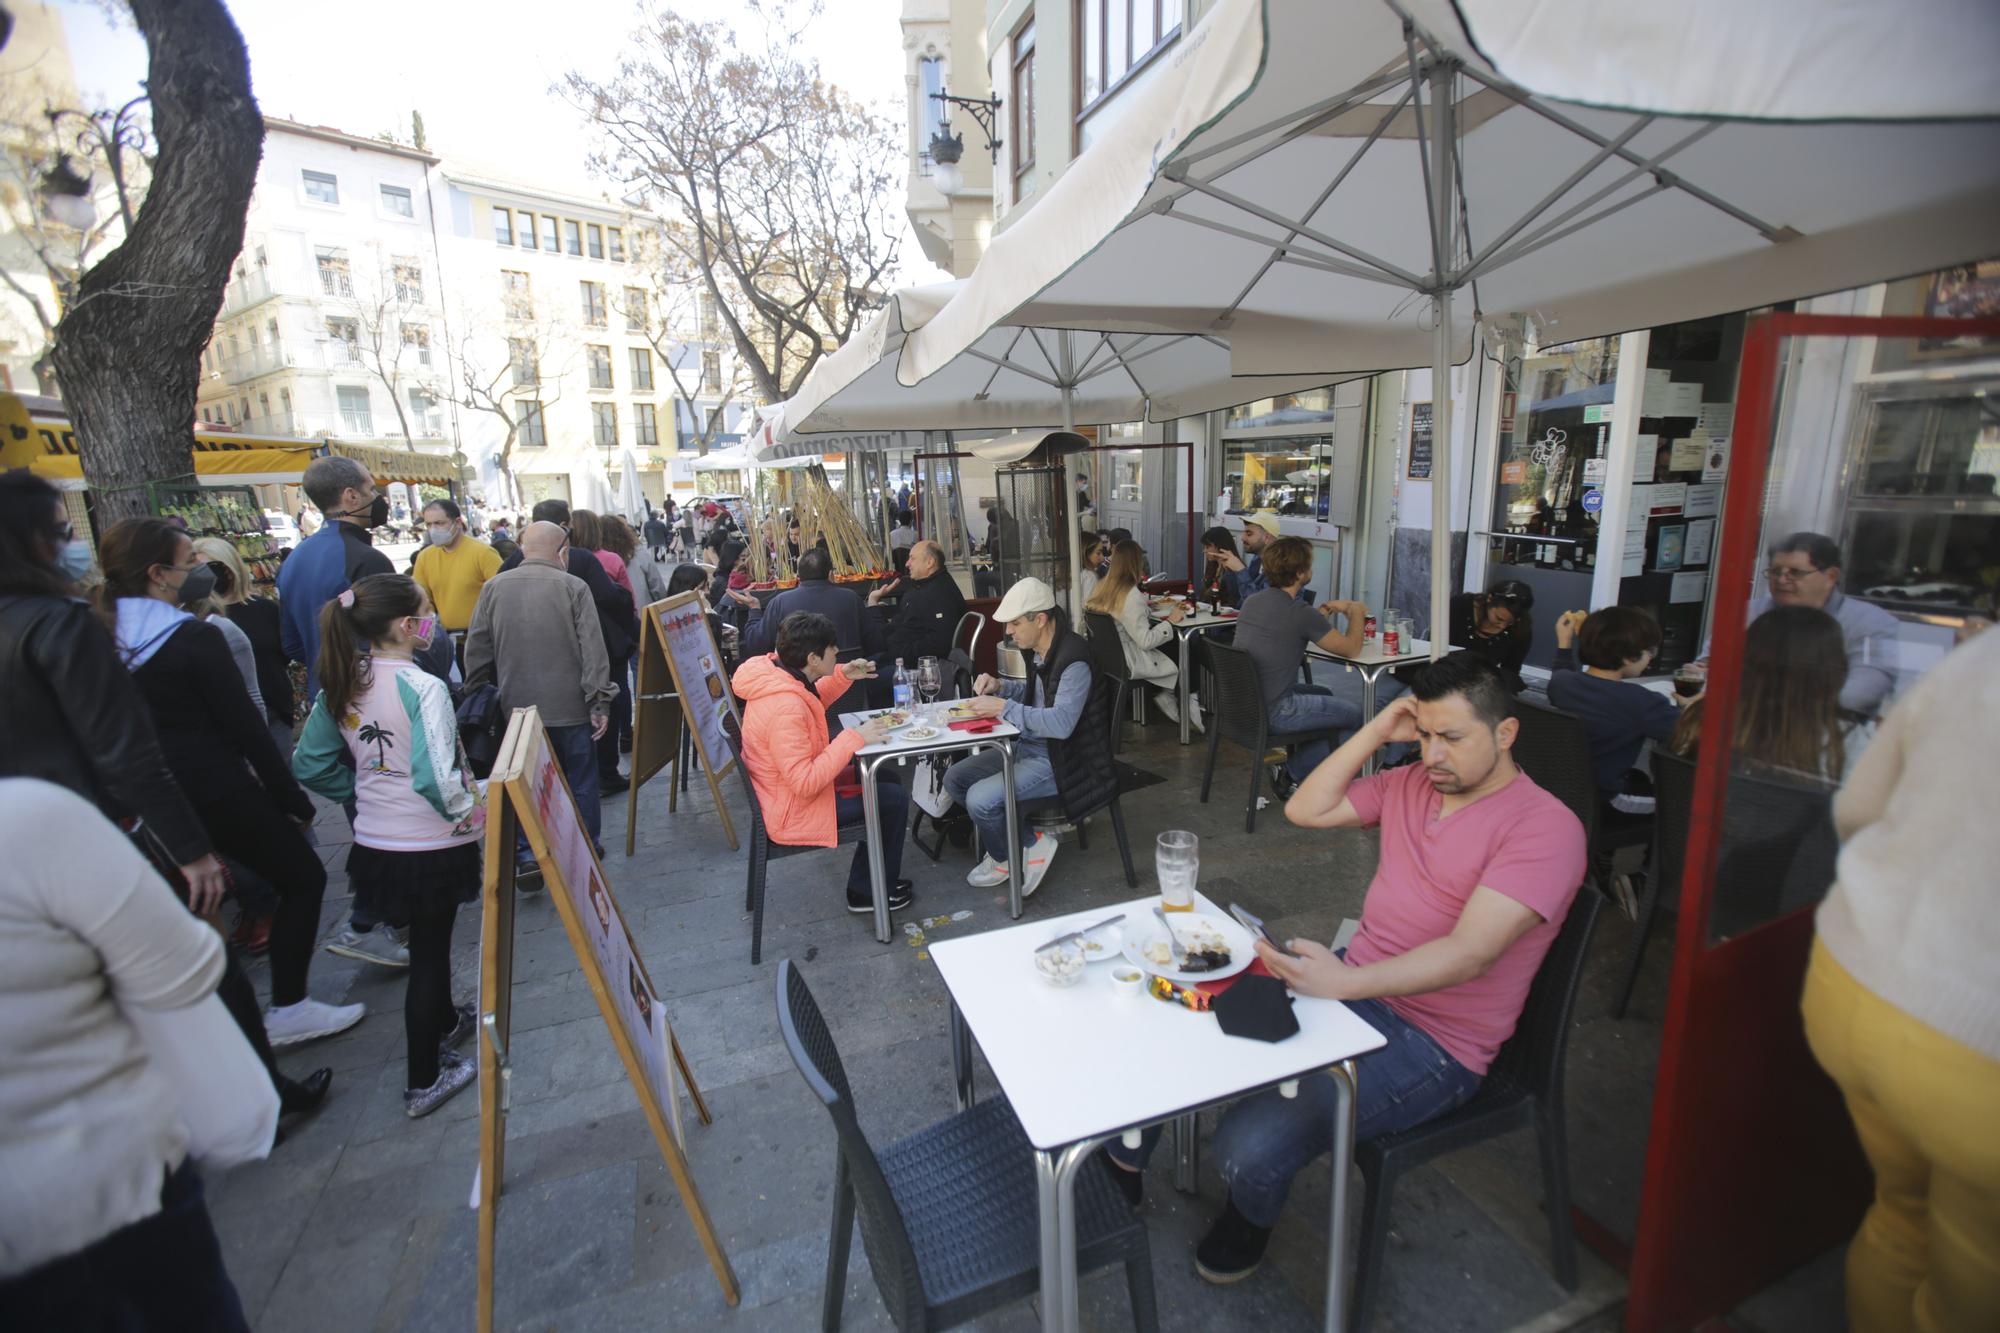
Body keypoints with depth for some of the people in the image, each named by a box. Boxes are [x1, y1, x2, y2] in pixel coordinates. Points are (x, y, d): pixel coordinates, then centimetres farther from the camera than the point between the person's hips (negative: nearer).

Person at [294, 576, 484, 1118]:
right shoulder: (422, 688, -23)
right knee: (429, 951, 9)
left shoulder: (341, 685, -1)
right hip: (431, 844, -7)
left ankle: (445, 1022, 49)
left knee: (427, 938, 26)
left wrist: (365, 790, 15)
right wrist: (471, 815, -13)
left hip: (376, 841, 7)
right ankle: (424, 1081, 23)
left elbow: (310, 765, 6)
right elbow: (437, 779, -30)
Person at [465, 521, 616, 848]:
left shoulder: (493, 587, 1)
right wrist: (600, 701, -9)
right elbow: (593, 650, -13)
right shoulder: (573, 587, -9)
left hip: (516, 709, 3)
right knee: (581, 783, 11)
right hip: (570, 708, -3)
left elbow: (476, 650, 5)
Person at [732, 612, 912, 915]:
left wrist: (843, 676, 3)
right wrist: (854, 738, -31)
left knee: (886, 778, 15)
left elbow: (812, 704, 18)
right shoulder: (785, 708, -34)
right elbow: (805, 783, -33)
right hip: (793, 813, -10)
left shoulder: (777, 672, -5)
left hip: (787, 791, 10)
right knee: (894, 798, -5)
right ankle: (869, 893, 13)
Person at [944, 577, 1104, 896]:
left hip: (1059, 759, -10)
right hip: (1028, 747, 10)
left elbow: (1061, 723, -32)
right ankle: (1031, 841, 4)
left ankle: (1005, 859, 9)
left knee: (980, 798, -24)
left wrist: (1003, 708, -26)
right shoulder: (1039, 651, 6)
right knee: (954, 778, 4)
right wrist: (1000, 687, 5)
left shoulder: (1073, 660, -23)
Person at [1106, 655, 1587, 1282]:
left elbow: (1469, 952, -27)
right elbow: (1305, 810, 3)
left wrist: (1343, 982, -39)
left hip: (1432, 1043, -7)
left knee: (1252, 1144, -24)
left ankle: (1249, 1221, 15)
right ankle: (1124, 1165, 23)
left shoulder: (1546, 826, -16)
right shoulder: (1411, 783, 6)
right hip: (1350, 984, 7)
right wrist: (1375, 733, -4)